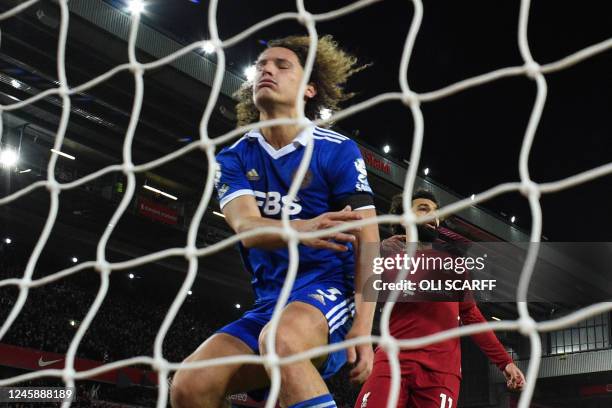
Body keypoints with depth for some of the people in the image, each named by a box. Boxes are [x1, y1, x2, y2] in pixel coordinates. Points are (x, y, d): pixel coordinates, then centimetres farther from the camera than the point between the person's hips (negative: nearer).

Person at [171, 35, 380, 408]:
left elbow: (368, 241, -7)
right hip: (270, 301, 4)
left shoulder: (338, 150, -2)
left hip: (330, 289, -4)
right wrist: (301, 229, -36)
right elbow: (247, 228, -12)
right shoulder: (234, 159, 6)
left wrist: (362, 328, -21)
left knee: (281, 337, -38)